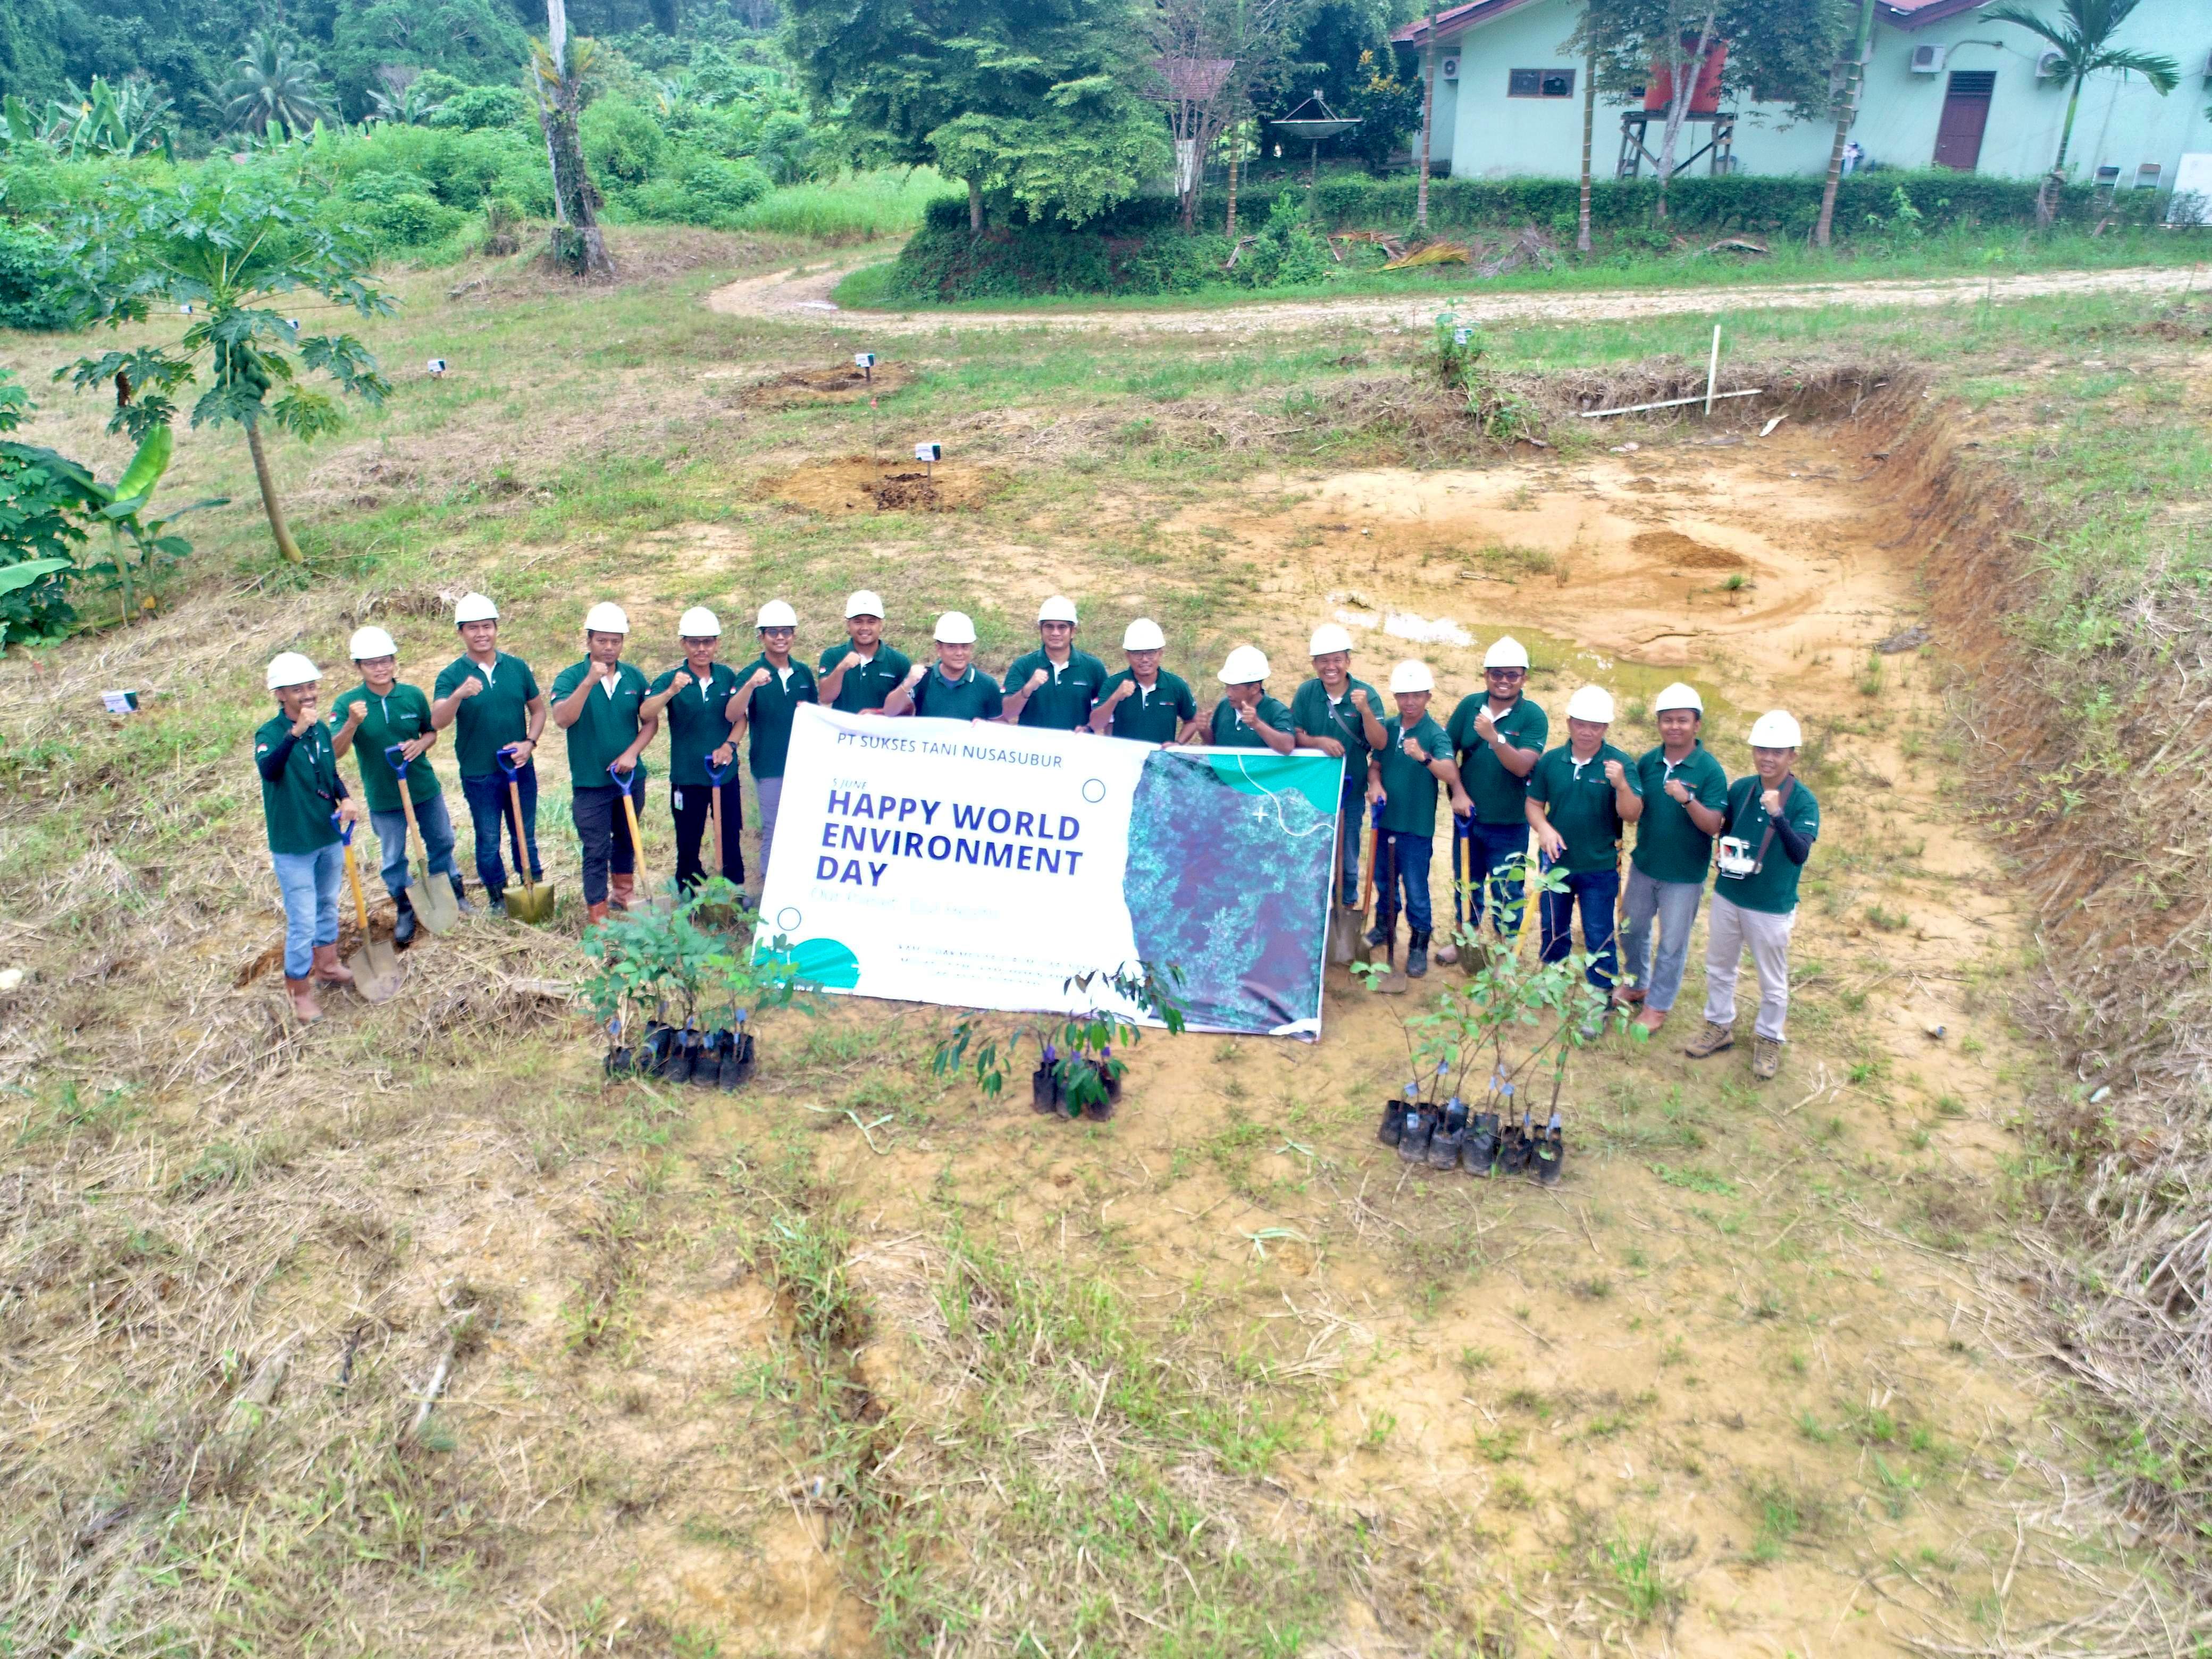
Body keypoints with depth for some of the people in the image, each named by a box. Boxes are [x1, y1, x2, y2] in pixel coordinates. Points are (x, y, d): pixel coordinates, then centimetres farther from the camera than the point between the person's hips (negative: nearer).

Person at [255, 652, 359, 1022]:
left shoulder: (321, 730, 0)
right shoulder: (270, 733, -19)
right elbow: (268, 770, -41)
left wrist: (346, 799, -7)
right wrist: (295, 733, -53)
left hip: (329, 837, 6)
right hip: (293, 845, -6)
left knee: (327, 905, 24)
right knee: (302, 922, -1)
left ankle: (328, 965, 44)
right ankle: (300, 991, 15)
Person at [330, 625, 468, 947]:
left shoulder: (413, 695, -6)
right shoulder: (348, 703, -13)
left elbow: (431, 732, 7)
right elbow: (335, 751, -20)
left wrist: (420, 745, -15)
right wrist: (353, 723, -37)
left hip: (425, 788, 2)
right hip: (383, 797, -2)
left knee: (441, 844, 17)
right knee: (394, 860, 12)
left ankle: (454, 895, 37)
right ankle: (406, 912, 30)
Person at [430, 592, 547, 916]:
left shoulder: (517, 667, 1)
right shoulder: (452, 676, -8)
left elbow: (538, 709, 10)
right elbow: (437, 722, -22)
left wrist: (530, 742, -7)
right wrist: (459, 694, -40)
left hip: (520, 768, 2)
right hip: (478, 775, -2)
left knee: (525, 837, 14)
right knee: (488, 841, 10)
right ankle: (497, 898, 25)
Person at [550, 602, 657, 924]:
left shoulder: (634, 677, 1)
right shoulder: (571, 677, -9)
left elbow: (651, 721, 3)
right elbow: (562, 719, -24)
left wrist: (632, 752, -13)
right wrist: (589, 682, -33)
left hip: (630, 777, 4)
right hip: (590, 782, -4)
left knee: (626, 841, 20)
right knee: (596, 851, 1)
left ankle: (623, 895, 39)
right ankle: (598, 916, 9)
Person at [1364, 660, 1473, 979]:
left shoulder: (1436, 734, -15)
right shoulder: (1387, 727, 1)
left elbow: (1450, 774, -28)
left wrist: (1424, 757, -47)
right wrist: (1375, 783, -12)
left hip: (1417, 826, -5)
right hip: (1385, 820, 5)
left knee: (1416, 890, 2)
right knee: (1384, 880, 22)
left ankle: (1419, 946, 17)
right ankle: (1384, 927, 42)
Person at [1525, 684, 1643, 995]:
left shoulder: (1620, 764, -14)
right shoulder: (1551, 760, -5)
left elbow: (1632, 815, -19)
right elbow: (1534, 803, 2)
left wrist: (1622, 785, -38)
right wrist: (1544, 828, -18)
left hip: (1599, 868, -3)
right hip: (1556, 862, 3)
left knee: (1599, 938, 8)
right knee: (1553, 931, 22)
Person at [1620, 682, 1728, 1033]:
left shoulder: (1710, 770, -16)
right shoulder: (1647, 763, -3)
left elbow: (1713, 826, -20)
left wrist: (1687, 799, -35)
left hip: (1685, 874, -4)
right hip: (1644, 866, 5)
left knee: (1672, 944, 10)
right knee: (1632, 931, 21)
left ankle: (1658, 1005, 27)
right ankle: (1636, 984, 44)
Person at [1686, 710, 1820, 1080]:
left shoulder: (1804, 802, -18)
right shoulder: (1740, 788, -4)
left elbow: (1800, 855, -31)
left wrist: (1777, 815, -44)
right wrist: (1725, 851, -9)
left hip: (1772, 907, -4)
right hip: (1727, 896, 4)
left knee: (1772, 980, 13)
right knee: (1718, 968, 20)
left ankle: (1768, 1039, 33)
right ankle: (1719, 1027, 39)